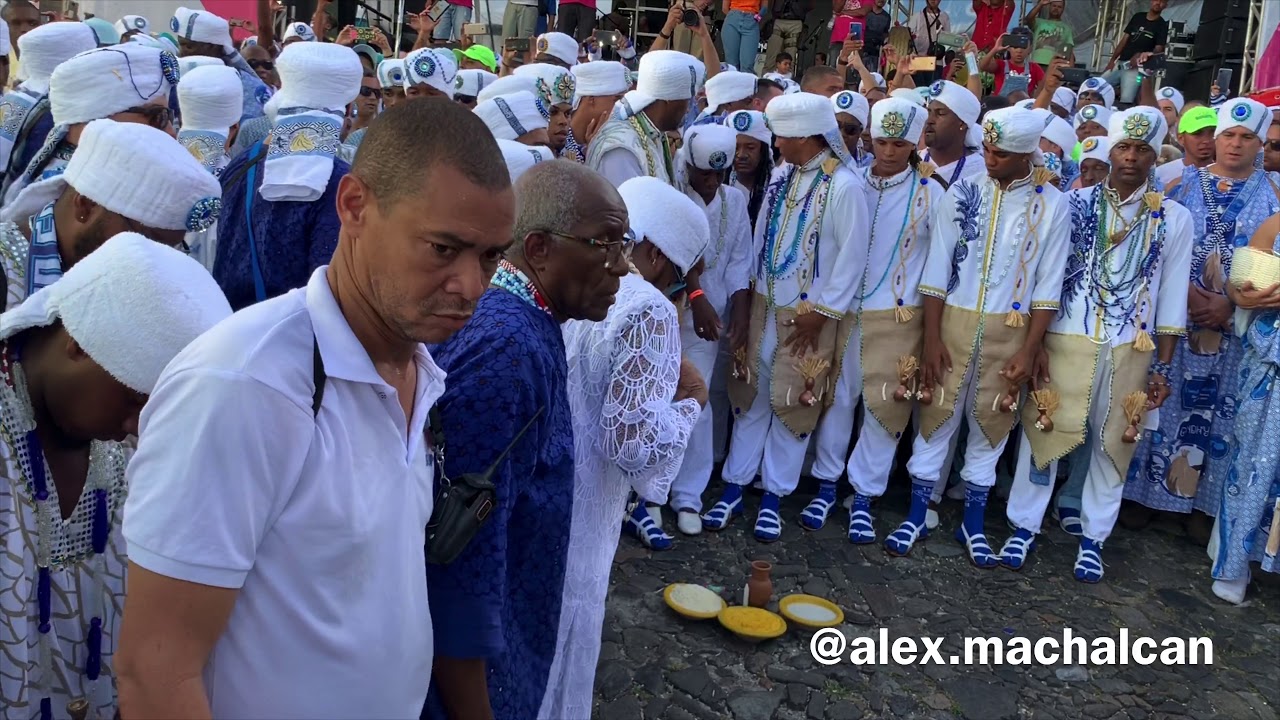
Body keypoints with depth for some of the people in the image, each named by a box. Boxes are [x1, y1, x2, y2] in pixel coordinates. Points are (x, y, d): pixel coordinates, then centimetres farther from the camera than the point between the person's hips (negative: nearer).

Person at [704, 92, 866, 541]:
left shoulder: (843, 185, -14)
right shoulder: (781, 174, 4)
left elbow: (852, 255, -13)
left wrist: (822, 312, -12)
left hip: (808, 314, -5)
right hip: (764, 304, 6)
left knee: (792, 401, 4)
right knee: (750, 395, 10)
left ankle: (774, 496, 18)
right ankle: (733, 488, 21)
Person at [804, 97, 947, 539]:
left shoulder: (929, 193, -2)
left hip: (897, 317, -2)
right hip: (843, 309, 2)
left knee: (885, 405, 3)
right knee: (837, 398, 9)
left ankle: (864, 497, 18)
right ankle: (826, 485, 25)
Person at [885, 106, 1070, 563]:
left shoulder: (1052, 205, -3)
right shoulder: (962, 193, -2)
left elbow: (1048, 285, -2)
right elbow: (937, 269, -2)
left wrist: (1029, 350, -6)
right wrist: (931, 337, -7)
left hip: (1010, 331, 0)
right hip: (954, 322, 0)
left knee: (989, 424, 10)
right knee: (936, 416, 6)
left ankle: (973, 524, 25)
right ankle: (916, 517, 19)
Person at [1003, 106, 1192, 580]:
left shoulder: (1174, 218, 2)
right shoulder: (1074, 204, 0)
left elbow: (1172, 298, 4)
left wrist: (1162, 366, 2)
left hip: (1130, 350, 1)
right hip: (1065, 342, -1)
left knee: (1112, 443, 9)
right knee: (1043, 432, 4)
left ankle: (1093, 539, 24)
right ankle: (1024, 527, 19)